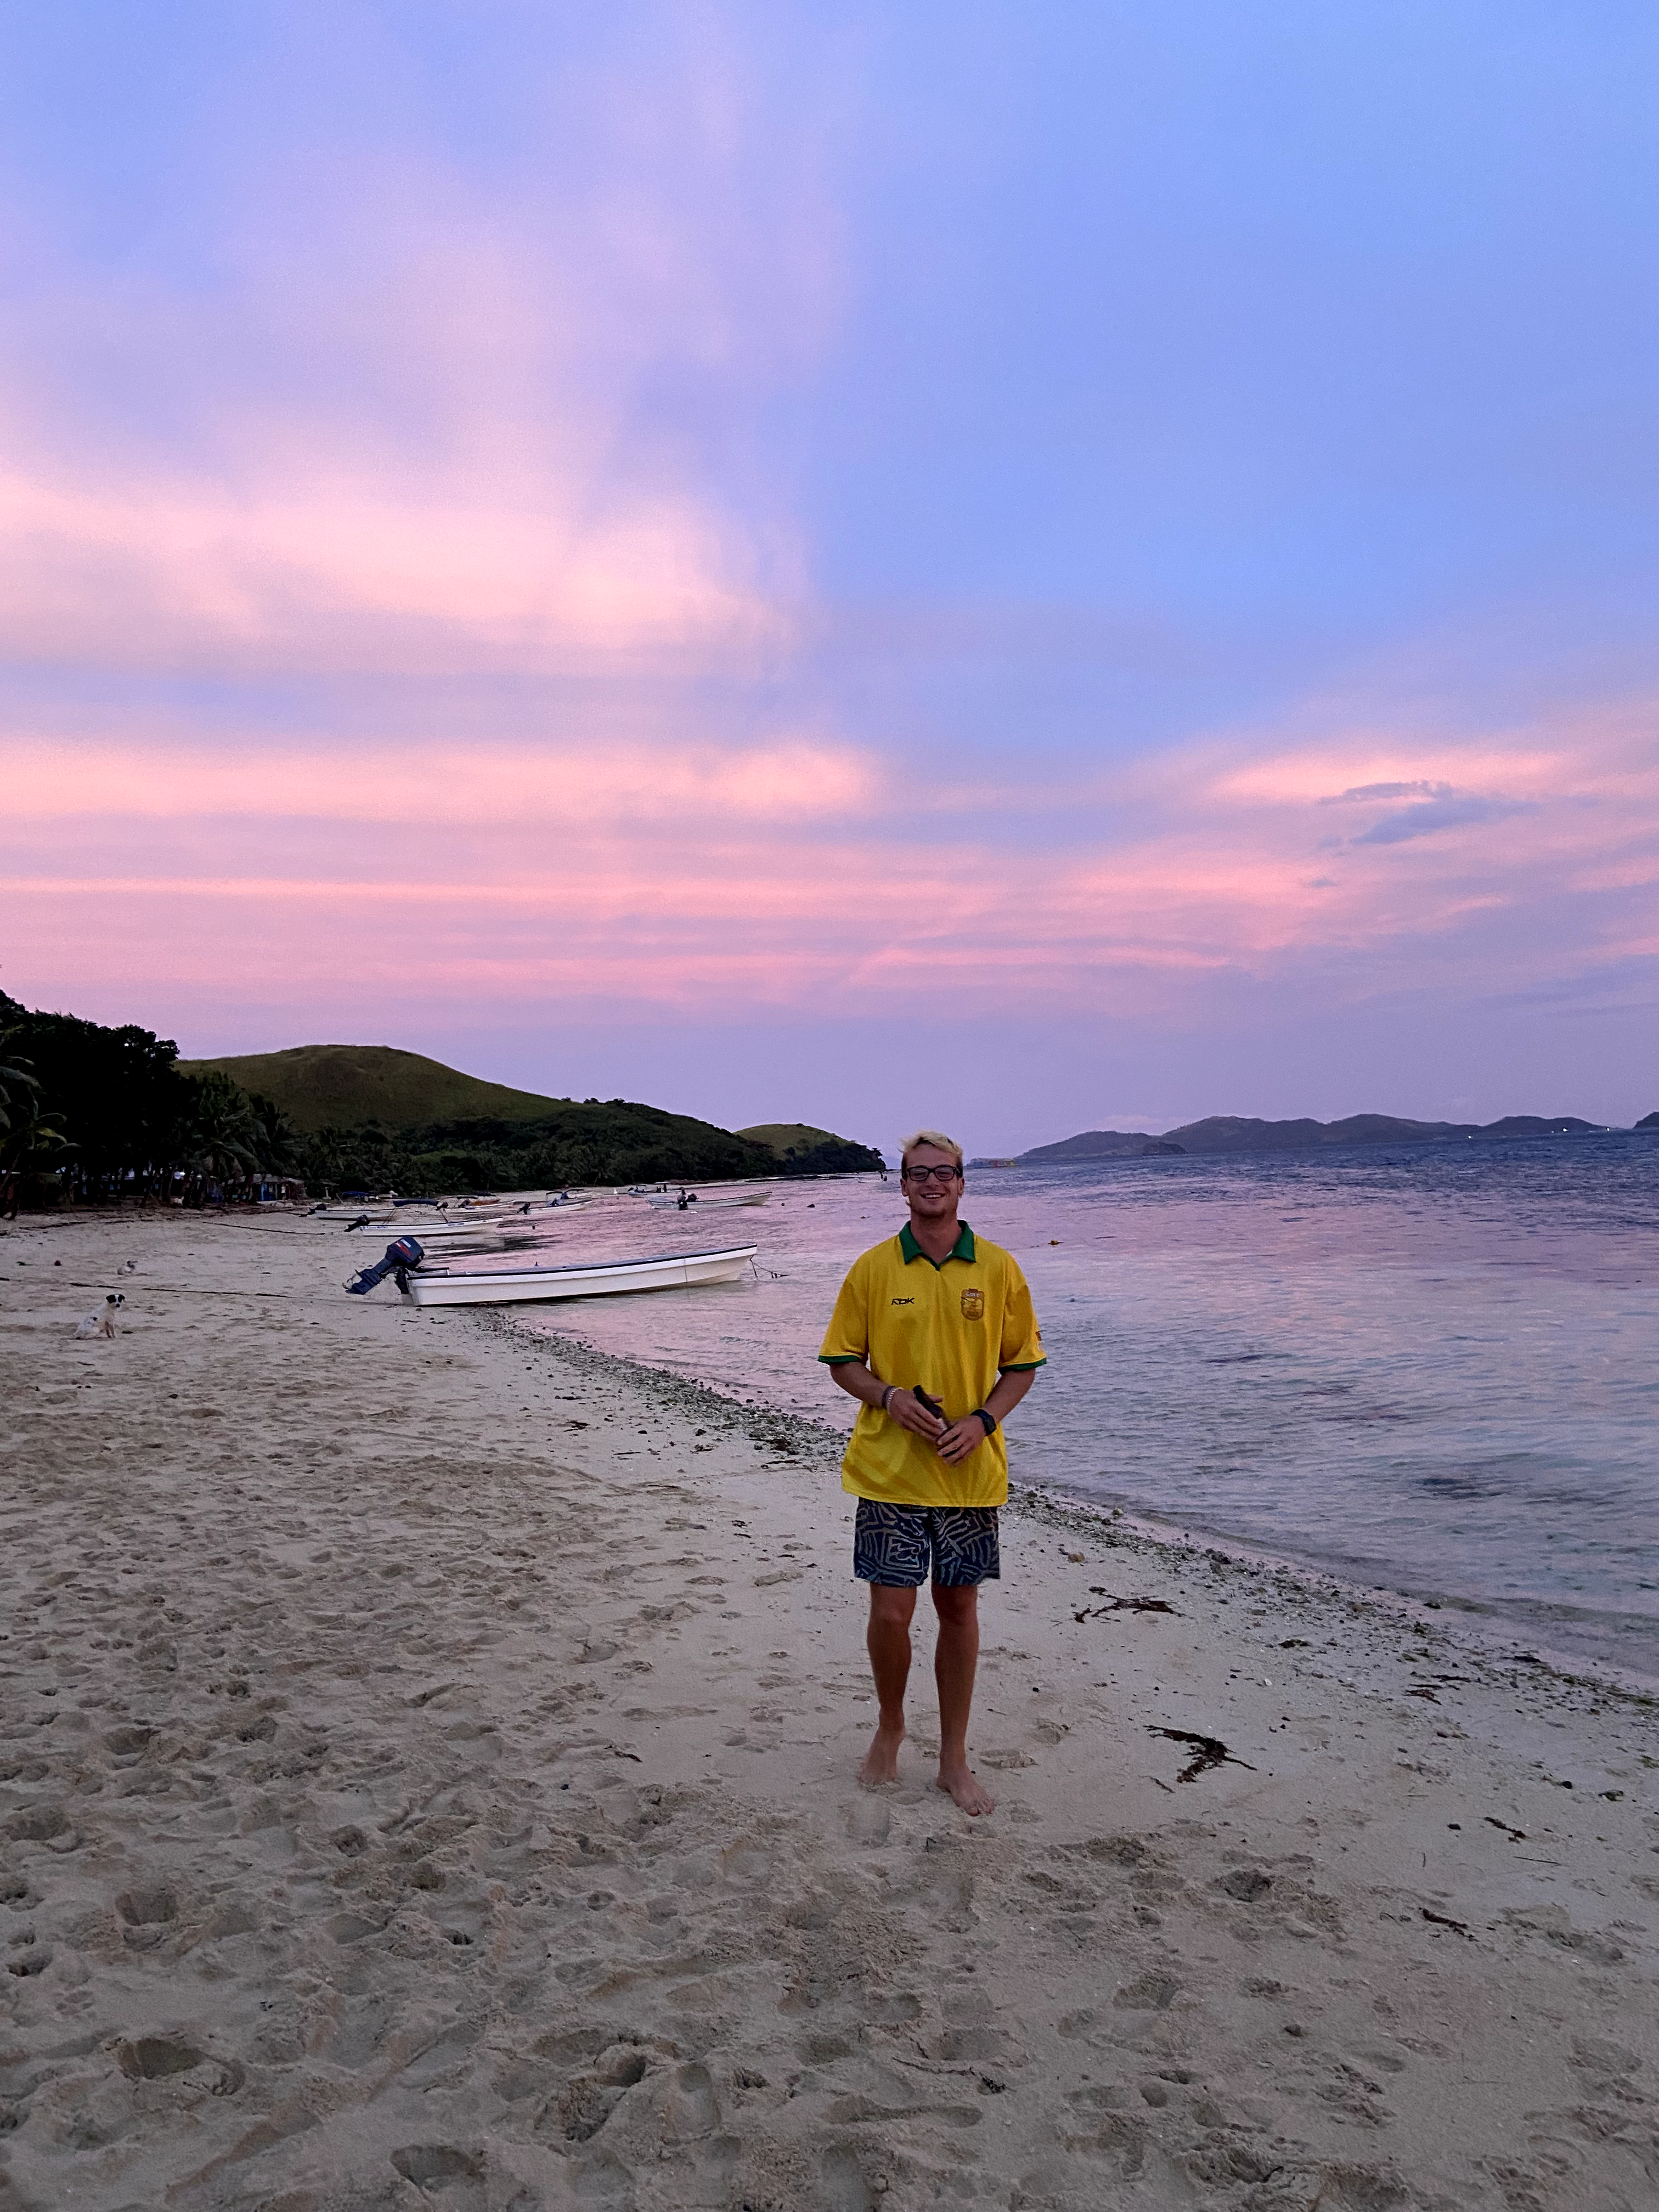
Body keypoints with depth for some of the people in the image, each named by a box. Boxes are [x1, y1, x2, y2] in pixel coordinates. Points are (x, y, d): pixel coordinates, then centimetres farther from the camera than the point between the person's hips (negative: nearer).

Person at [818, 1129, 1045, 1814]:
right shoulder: (873, 1268, -1)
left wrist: (983, 1419, -12)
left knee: (959, 1609, 11)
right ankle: (890, 1727, 31)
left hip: (971, 1472, 1)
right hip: (889, 1471, -1)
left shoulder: (998, 1268, 0)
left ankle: (954, 1758, 27)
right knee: (890, 1613, 1)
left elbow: (1022, 1365, 5)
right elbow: (843, 1361, 4)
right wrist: (889, 1397, -15)